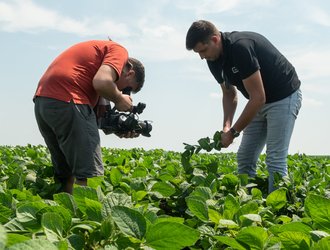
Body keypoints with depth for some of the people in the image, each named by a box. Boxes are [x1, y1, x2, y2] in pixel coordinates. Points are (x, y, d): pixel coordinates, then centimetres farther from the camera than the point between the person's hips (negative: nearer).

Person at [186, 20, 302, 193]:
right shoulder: (214, 60, -3)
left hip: (284, 97, -8)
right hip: (260, 102, 9)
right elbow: (229, 94, 11)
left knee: (275, 159, -13)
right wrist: (226, 126, -6)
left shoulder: (241, 47, -30)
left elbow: (258, 98, -28)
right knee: (244, 157, 5)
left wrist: (233, 132, -21)